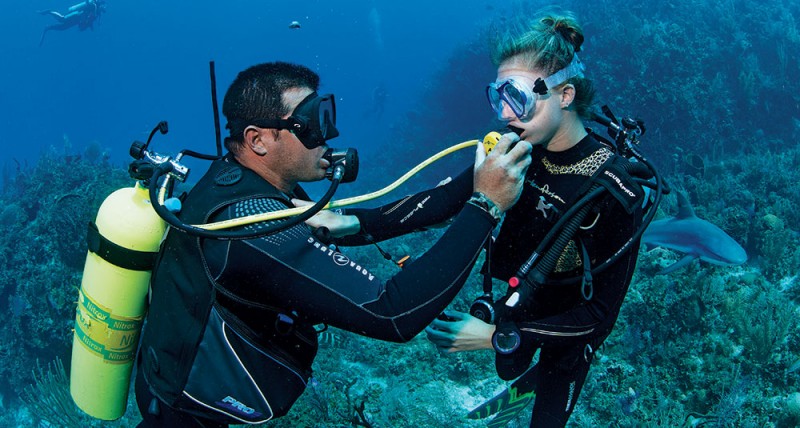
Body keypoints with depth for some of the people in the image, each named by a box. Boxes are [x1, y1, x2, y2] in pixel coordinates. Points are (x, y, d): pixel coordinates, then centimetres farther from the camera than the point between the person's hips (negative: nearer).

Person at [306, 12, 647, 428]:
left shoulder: (616, 191, -34)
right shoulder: (521, 149, -20)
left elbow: (600, 313, -30)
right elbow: (447, 196, -29)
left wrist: (497, 334, -34)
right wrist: (354, 222, -44)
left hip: (573, 326, -5)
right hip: (525, 295, 5)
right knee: (508, 367, 32)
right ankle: (526, 386, 67)